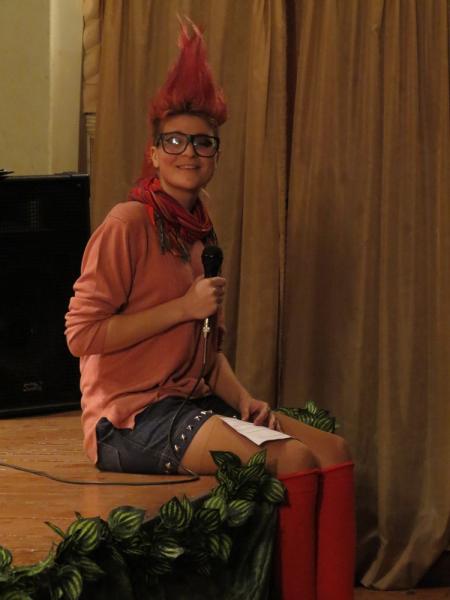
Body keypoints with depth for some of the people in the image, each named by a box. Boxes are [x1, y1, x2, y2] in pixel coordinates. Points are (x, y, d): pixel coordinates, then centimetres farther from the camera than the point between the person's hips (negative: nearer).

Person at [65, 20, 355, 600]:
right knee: (293, 460, -22)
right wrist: (184, 307, -16)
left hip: (192, 401, 8)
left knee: (333, 450, -6)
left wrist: (244, 400, 0)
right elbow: (82, 333, -17)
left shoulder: (201, 235, 15)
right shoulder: (128, 223, -11)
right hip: (131, 414, -8)